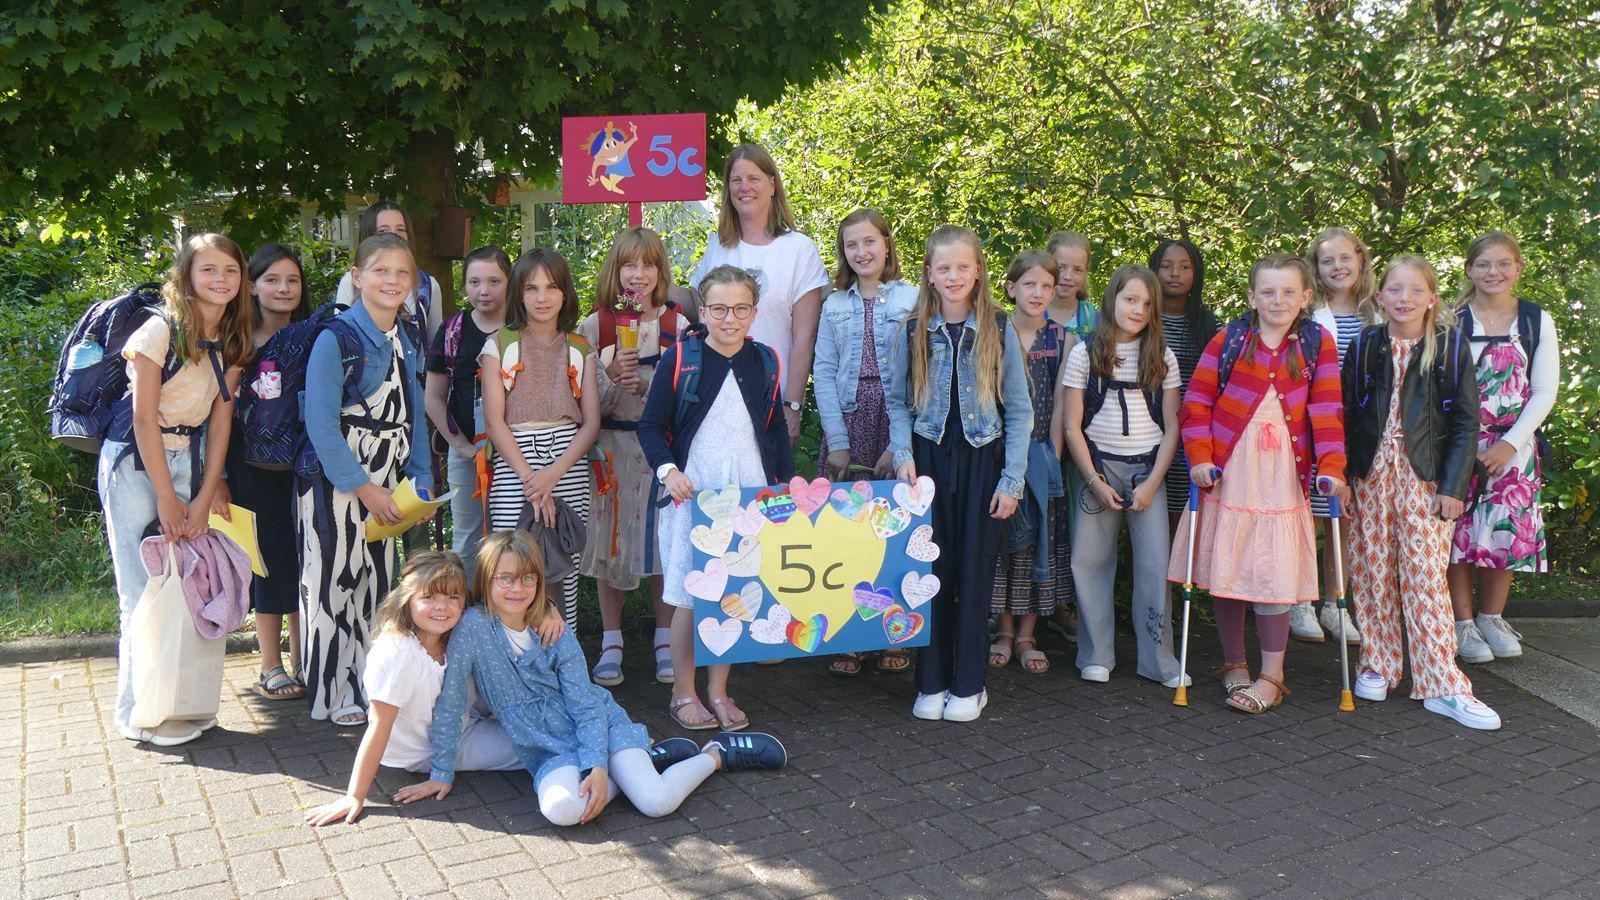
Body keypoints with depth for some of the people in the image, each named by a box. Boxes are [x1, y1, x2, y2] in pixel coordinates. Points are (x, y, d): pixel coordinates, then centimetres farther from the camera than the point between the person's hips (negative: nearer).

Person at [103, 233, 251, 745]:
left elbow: (220, 420, 3)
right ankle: (141, 713, 9)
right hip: (135, 462, -5)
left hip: (188, 461, 6)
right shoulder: (161, 331, -13)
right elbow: (144, 417, -13)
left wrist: (204, 498, -4)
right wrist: (167, 498, -12)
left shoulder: (231, 342, 5)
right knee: (145, 589, -2)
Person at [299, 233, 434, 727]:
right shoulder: (336, 338, -12)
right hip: (333, 480, -6)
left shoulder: (409, 344, 8)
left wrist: (421, 479, 5)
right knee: (334, 583, 1)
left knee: (379, 582, 11)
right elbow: (321, 425, -16)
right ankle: (335, 695, 13)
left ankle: (371, 685, 23)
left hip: (384, 486, 6)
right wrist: (363, 487, -16)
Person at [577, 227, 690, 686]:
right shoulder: (594, 326, 2)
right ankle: (611, 644, 18)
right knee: (609, 539, 5)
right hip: (610, 446, 0)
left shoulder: (678, 325, 2)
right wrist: (611, 377, -19)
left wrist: (649, 386, -14)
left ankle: (666, 641, 17)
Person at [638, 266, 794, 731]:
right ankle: (683, 693, 17)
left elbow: (776, 430, 15)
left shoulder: (765, 362, 7)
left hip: (750, 492, 3)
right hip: (693, 491, -3)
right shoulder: (680, 359, -4)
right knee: (691, 596, 1)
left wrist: (789, 480, 7)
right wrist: (666, 469, -17)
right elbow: (651, 425, -1)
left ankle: (718, 691, 20)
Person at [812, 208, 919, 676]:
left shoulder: (911, 300, 3)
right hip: (847, 422, 2)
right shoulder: (835, 305, 12)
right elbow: (824, 373, 6)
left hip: (899, 424, -2)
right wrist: (836, 441, -5)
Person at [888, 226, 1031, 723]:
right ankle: (932, 682, 15)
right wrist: (903, 454, -9)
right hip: (929, 459, 1)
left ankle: (969, 684, 16)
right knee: (931, 570, 4)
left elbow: (1019, 411, -1)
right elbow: (898, 403, 7)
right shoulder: (912, 333, 2)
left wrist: (1012, 480, -5)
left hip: (981, 461, -1)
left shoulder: (999, 332, -2)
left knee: (975, 571, 4)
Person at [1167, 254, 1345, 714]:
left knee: (1274, 575, -2)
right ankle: (1233, 665, 24)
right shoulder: (1228, 341, 1)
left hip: (1282, 479, 0)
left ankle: (1272, 677, 12)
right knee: (1225, 571, 7)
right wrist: (1199, 457, -9)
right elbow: (1196, 403, 0)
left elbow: (1327, 409, 0)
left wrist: (1331, 466, -9)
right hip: (1227, 474, 1)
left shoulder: (1318, 344, 4)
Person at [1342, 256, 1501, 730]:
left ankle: (1442, 685, 1)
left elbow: (1465, 422, -1)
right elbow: (1347, 415, 5)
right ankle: (1377, 665, 19)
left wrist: (1453, 485, -8)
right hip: (1371, 473, 2)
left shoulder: (1450, 346, 0)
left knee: (1427, 576, -4)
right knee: (1373, 572, 6)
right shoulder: (1365, 345, 4)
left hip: (1424, 477, -2)